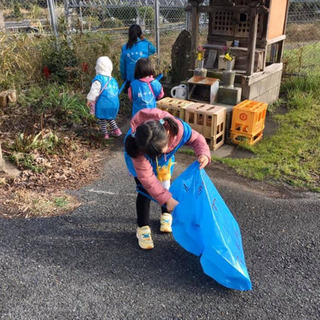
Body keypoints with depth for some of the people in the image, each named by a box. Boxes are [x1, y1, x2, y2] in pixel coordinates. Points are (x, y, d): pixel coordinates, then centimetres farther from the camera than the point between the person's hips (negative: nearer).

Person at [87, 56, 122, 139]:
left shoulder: (98, 79, -10)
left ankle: (105, 134, 11)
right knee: (110, 117, 26)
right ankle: (116, 130, 22)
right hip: (114, 103, 6)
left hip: (103, 103, -6)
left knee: (102, 118, 9)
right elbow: (116, 91, 20)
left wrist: (89, 100, 0)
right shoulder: (112, 79, 11)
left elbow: (94, 91, -13)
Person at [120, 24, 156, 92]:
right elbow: (153, 50, 16)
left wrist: (124, 78, 15)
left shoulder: (125, 48, -3)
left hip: (130, 80, 2)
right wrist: (145, 40, 11)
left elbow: (122, 65, 3)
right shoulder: (145, 45, -8)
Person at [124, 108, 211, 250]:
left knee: (164, 185, 8)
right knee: (145, 190, -8)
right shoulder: (138, 149, -46)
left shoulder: (179, 128, -41)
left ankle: (166, 214, 35)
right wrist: (168, 199, -40)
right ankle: (142, 228, 11)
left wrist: (203, 153, -41)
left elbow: (196, 138, -20)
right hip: (138, 153, -3)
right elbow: (146, 177, -39)